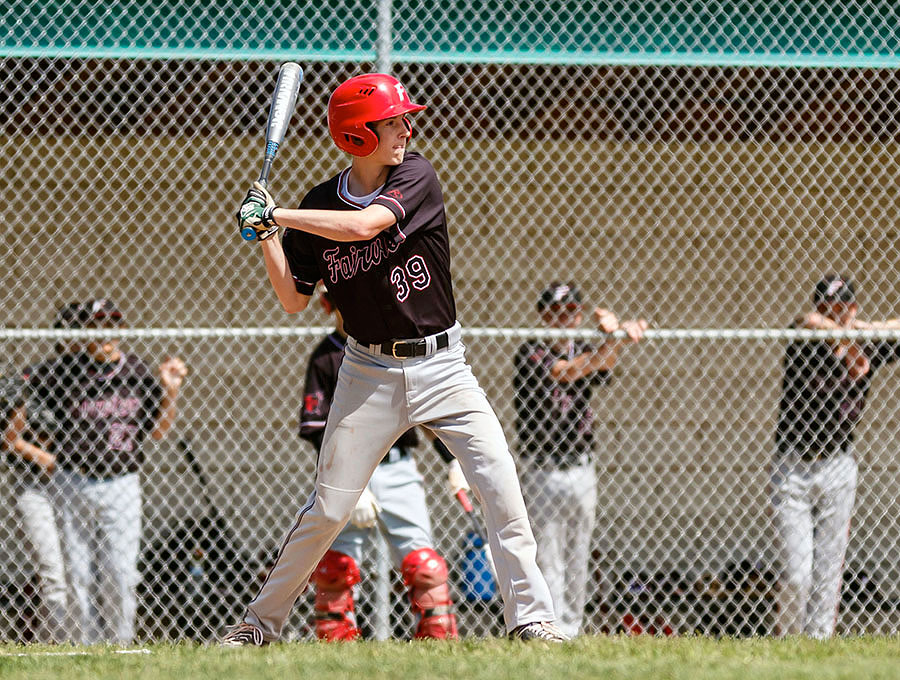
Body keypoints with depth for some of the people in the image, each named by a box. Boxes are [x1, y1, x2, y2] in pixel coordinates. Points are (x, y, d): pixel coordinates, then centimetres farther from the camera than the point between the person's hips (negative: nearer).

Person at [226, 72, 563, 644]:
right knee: (328, 507, -1)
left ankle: (531, 618, -3)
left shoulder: (417, 177, -7)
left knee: (502, 487, -11)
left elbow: (365, 224, -25)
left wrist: (276, 214, -20)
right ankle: (261, 622, 12)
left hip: (440, 364, 0)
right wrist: (266, 235, -8)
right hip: (370, 372, 0)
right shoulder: (320, 206, -1)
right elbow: (295, 300, 4)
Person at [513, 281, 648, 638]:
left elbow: (604, 367, -13)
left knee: (577, 564, 8)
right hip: (543, 473, -5)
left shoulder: (586, 350, 11)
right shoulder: (531, 353, -6)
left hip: (582, 471, 5)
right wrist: (617, 339, -36)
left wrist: (612, 333, -37)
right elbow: (565, 372, -24)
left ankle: (572, 631, 13)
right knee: (549, 563, -8)